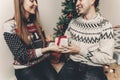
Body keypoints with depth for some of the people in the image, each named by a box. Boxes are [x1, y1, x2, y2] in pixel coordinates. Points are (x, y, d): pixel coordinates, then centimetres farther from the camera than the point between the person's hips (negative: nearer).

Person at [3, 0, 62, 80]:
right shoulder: (10, 26, -12)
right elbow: (22, 55, -16)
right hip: (25, 69, -4)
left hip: (42, 62, 5)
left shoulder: (35, 22, 7)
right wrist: (48, 48, -18)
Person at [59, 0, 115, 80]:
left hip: (93, 67, -3)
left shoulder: (104, 25, -8)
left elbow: (107, 58, -12)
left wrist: (80, 50, -14)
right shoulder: (73, 22, 8)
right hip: (73, 64, 3)